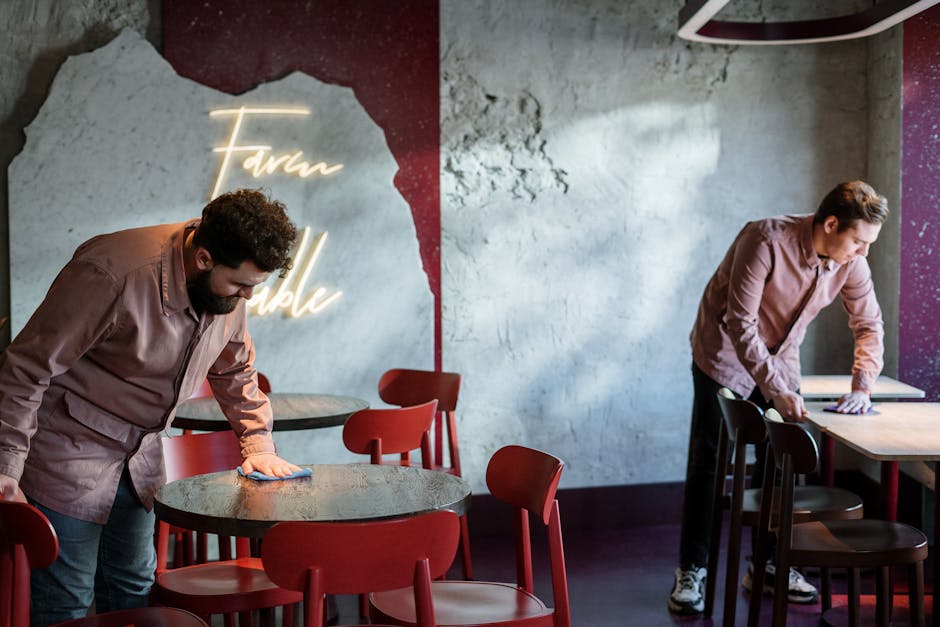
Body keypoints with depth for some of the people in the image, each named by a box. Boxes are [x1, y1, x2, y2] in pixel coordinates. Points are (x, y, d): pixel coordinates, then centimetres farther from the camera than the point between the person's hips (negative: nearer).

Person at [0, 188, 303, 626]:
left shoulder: (230, 285, -7)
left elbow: (235, 371, 12)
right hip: (67, 455, -7)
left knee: (133, 590, 16)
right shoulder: (113, 276, -31)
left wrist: (258, 444, 2)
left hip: (139, 457, 7)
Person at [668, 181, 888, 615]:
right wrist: (776, 391, -34)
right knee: (707, 462, -2)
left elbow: (869, 325, -2)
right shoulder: (767, 240, -31)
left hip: (780, 362, 5)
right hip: (726, 356, -5)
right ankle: (691, 571, 8)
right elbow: (740, 323, -31)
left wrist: (861, 386, -16)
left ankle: (769, 565, 21)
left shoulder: (851, 262, -13)